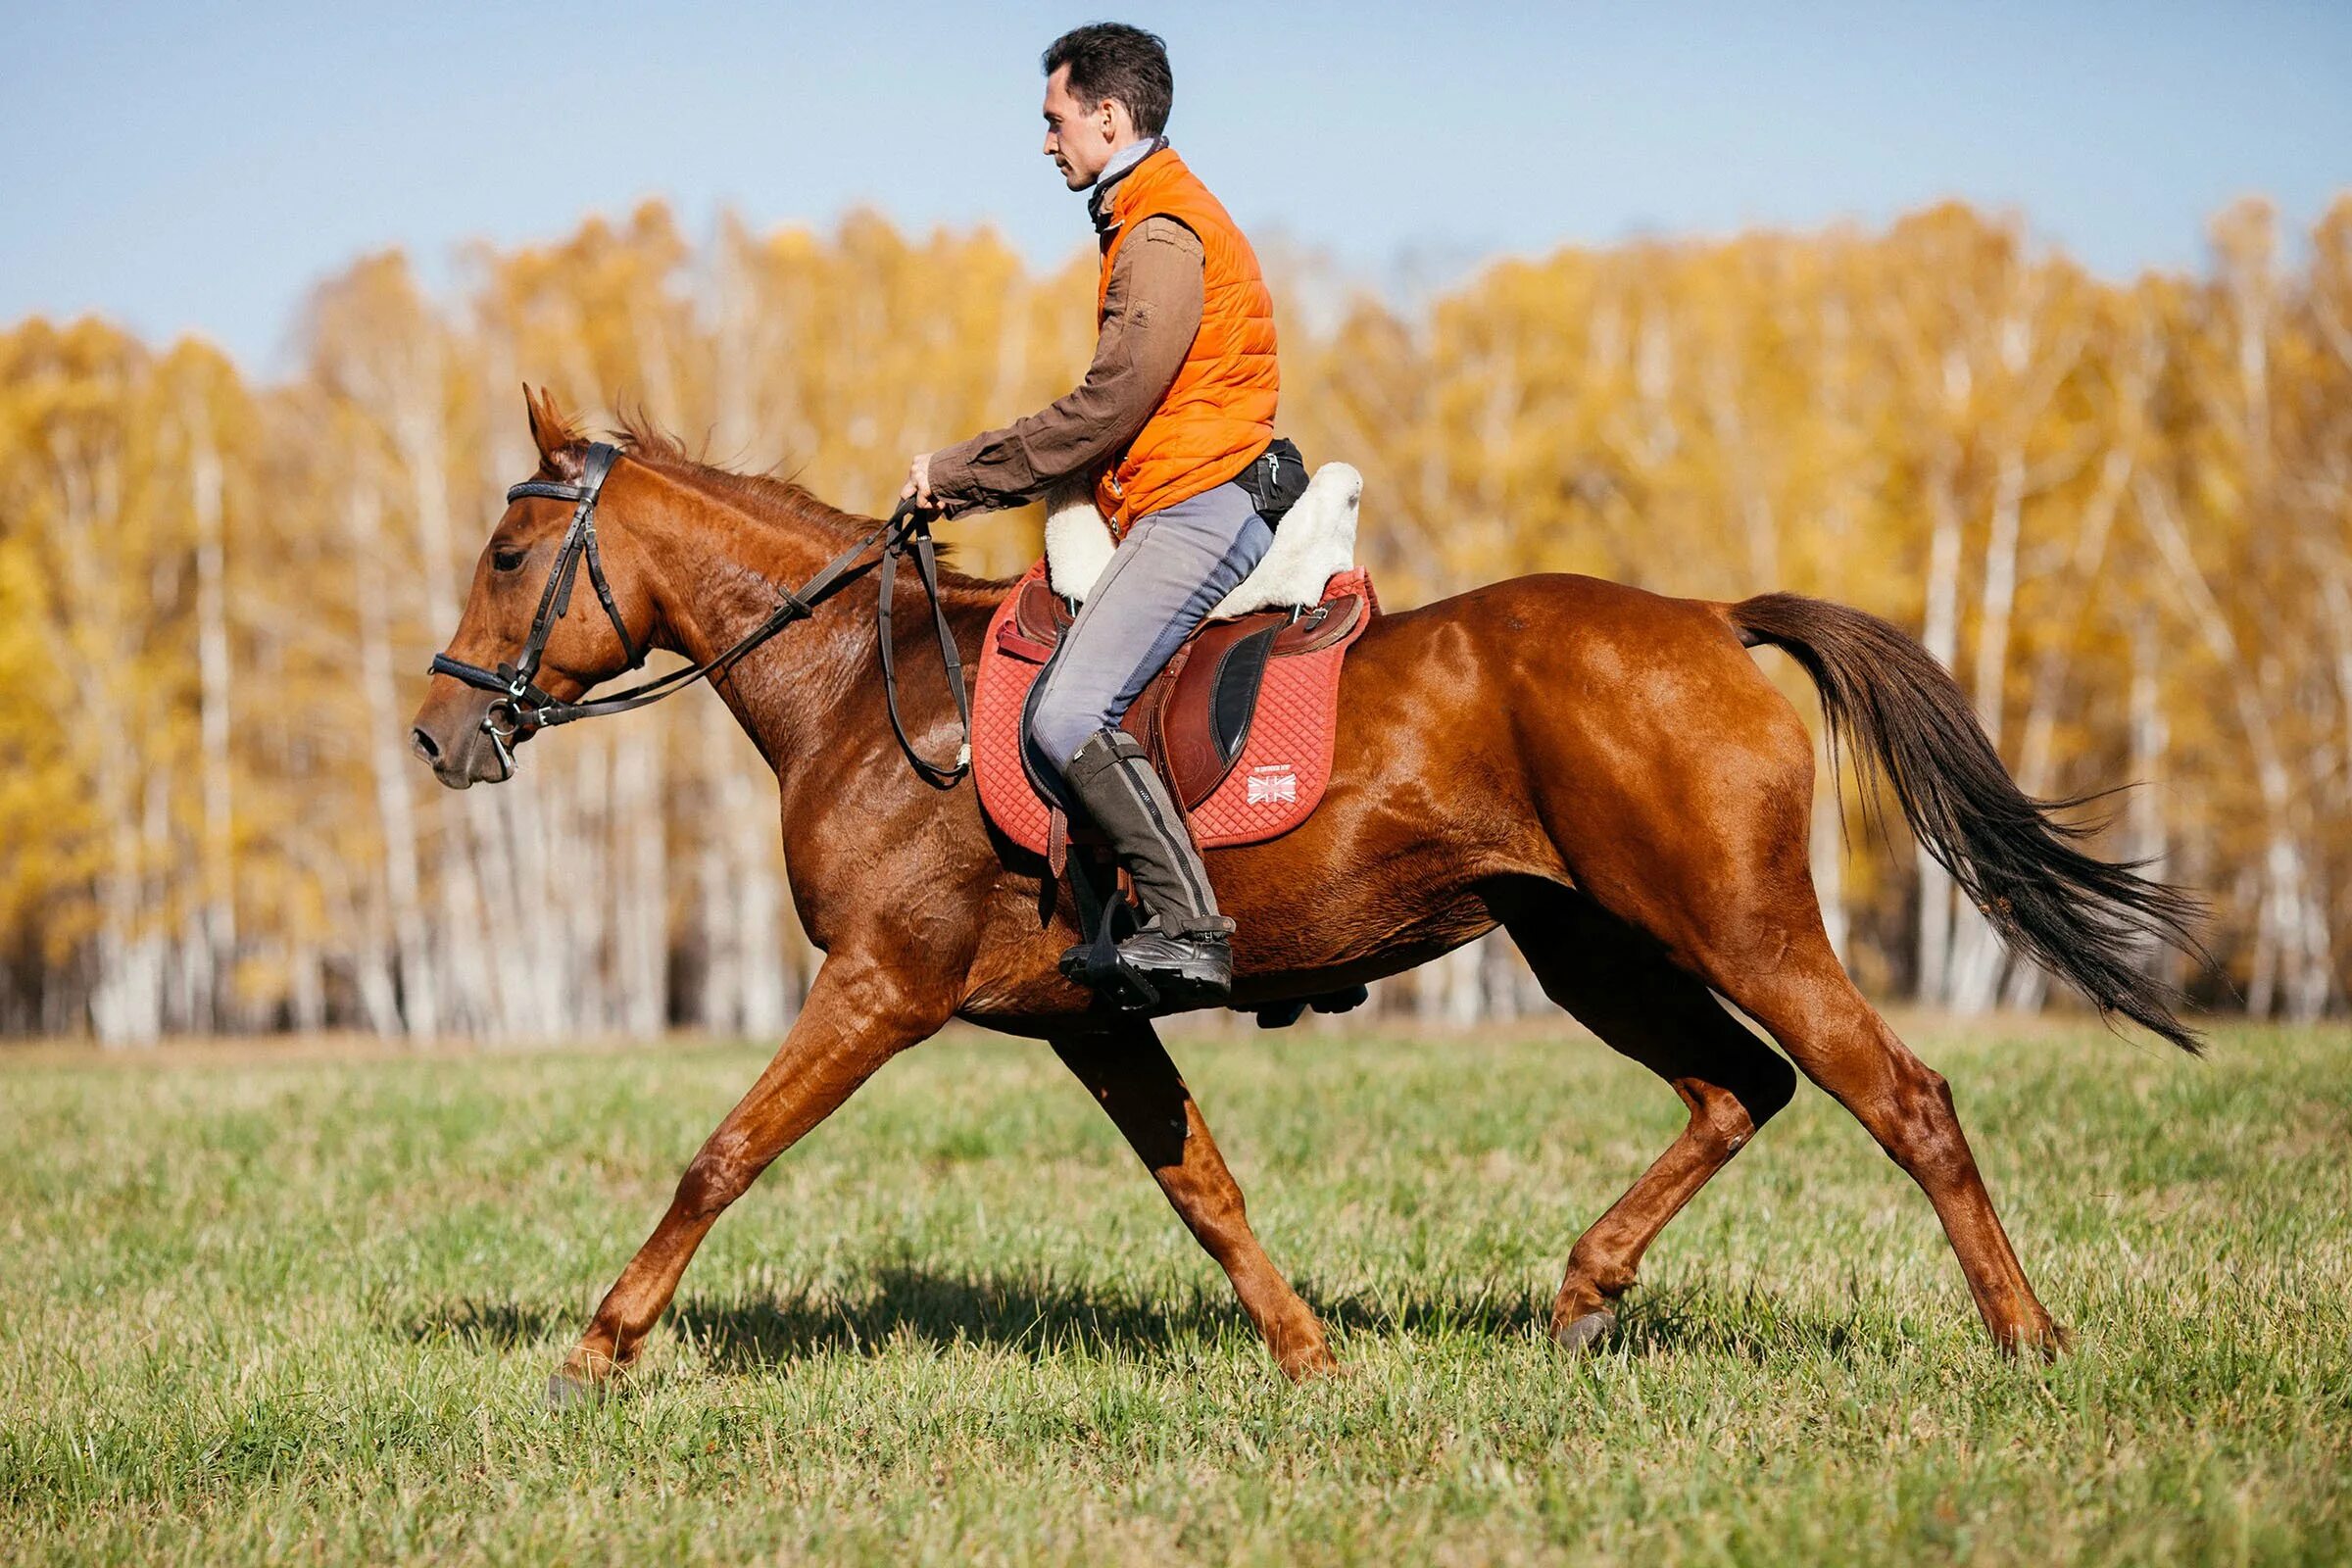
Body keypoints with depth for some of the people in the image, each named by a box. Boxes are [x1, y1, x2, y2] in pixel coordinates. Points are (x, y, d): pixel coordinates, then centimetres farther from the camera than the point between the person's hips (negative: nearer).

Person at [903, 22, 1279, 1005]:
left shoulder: (1165, 238, -12)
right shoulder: (1146, 229, 22)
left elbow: (1103, 413, -15)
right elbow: (1116, 421, 24)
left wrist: (957, 472, -7)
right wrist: (972, 483, 16)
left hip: (1198, 510, -11)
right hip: (1184, 512, 11)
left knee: (1067, 715, -23)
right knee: (1060, 713, 11)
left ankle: (1189, 926, -25)